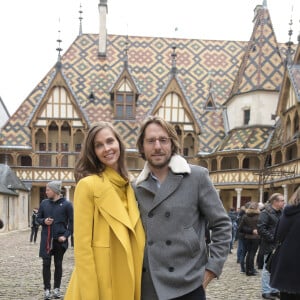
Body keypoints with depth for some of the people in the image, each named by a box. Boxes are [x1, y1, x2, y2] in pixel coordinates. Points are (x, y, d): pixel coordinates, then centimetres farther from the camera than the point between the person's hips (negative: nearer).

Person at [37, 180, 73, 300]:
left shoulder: (66, 204, -5)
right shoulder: (44, 203, 5)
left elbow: (72, 222, -3)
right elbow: (38, 218, 14)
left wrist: (66, 235, -13)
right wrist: (44, 221, -8)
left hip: (60, 239, -2)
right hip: (46, 239, 2)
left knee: (58, 264, 8)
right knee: (46, 264, 0)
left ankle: (57, 289, 18)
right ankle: (47, 289, 7)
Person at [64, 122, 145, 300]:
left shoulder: (127, 186, 9)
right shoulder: (87, 184, -11)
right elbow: (82, 243, -14)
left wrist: (137, 280, 10)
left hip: (125, 275, 6)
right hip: (100, 275, -6)